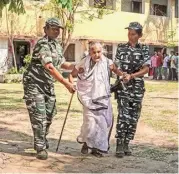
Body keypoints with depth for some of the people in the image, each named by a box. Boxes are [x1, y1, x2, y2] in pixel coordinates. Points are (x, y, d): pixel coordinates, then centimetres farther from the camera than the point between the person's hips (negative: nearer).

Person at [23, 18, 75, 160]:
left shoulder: (57, 45, 10)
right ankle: (41, 147, -1)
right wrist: (66, 83, -31)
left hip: (48, 85, 9)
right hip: (34, 84, -9)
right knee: (39, 116, -9)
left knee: (49, 114, 13)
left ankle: (42, 141, 31)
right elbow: (50, 68, -28)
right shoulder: (42, 44, -19)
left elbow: (62, 63, 20)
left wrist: (74, 66, 0)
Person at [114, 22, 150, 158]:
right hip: (123, 86, -2)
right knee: (123, 115, -12)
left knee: (134, 117, 5)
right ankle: (119, 145, -8)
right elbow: (116, 67, 7)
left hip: (137, 87, 2)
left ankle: (126, 143, 17)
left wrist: (131, 75, -15)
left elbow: (146, 69, -2)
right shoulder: (121, 48, 6)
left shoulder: (144, 49, 5)